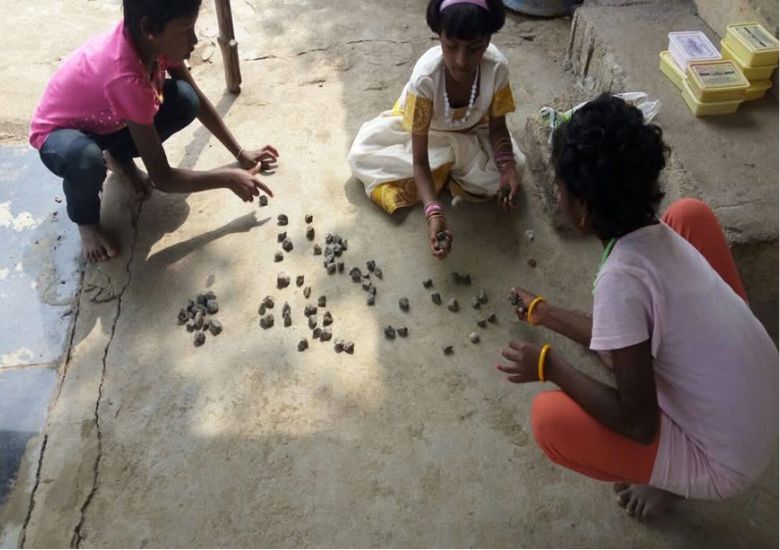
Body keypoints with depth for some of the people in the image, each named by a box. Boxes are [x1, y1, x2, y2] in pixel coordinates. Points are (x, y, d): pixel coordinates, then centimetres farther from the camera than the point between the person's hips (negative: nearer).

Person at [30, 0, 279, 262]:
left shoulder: (147, 40, -22)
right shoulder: (127, 78, -42)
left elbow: (198, 99, -3)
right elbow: (163, 179, -35)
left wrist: (241, 154, -5)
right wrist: (229, 178, -26)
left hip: (105, 121, 6)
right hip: (59, 133, -6)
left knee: (185, 100, -19)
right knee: (86, 159, -43)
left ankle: (119, 157, 9)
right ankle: (85, 219, -6)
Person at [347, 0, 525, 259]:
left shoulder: (497, 66, -31)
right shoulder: (426, 75, -39)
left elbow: (497, 127, -14)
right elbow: (420, 160, -35)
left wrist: (508, 169, -34)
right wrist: (434, 213, -50)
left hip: (471, 131, 2)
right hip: (421, 129, -2)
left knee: (515, 166, -22)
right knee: (360, 156, -22)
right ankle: (448, 167, -5)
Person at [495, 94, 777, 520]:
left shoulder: (621, 278, -30)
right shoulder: (662, 233, -5)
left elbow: (638, 424, -25)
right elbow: (622, 338, 9)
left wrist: (549, 366, -14)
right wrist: (543, 313, 21)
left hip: (725, 462, -7)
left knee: (549, 419, -16)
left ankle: (670, 480, 9)